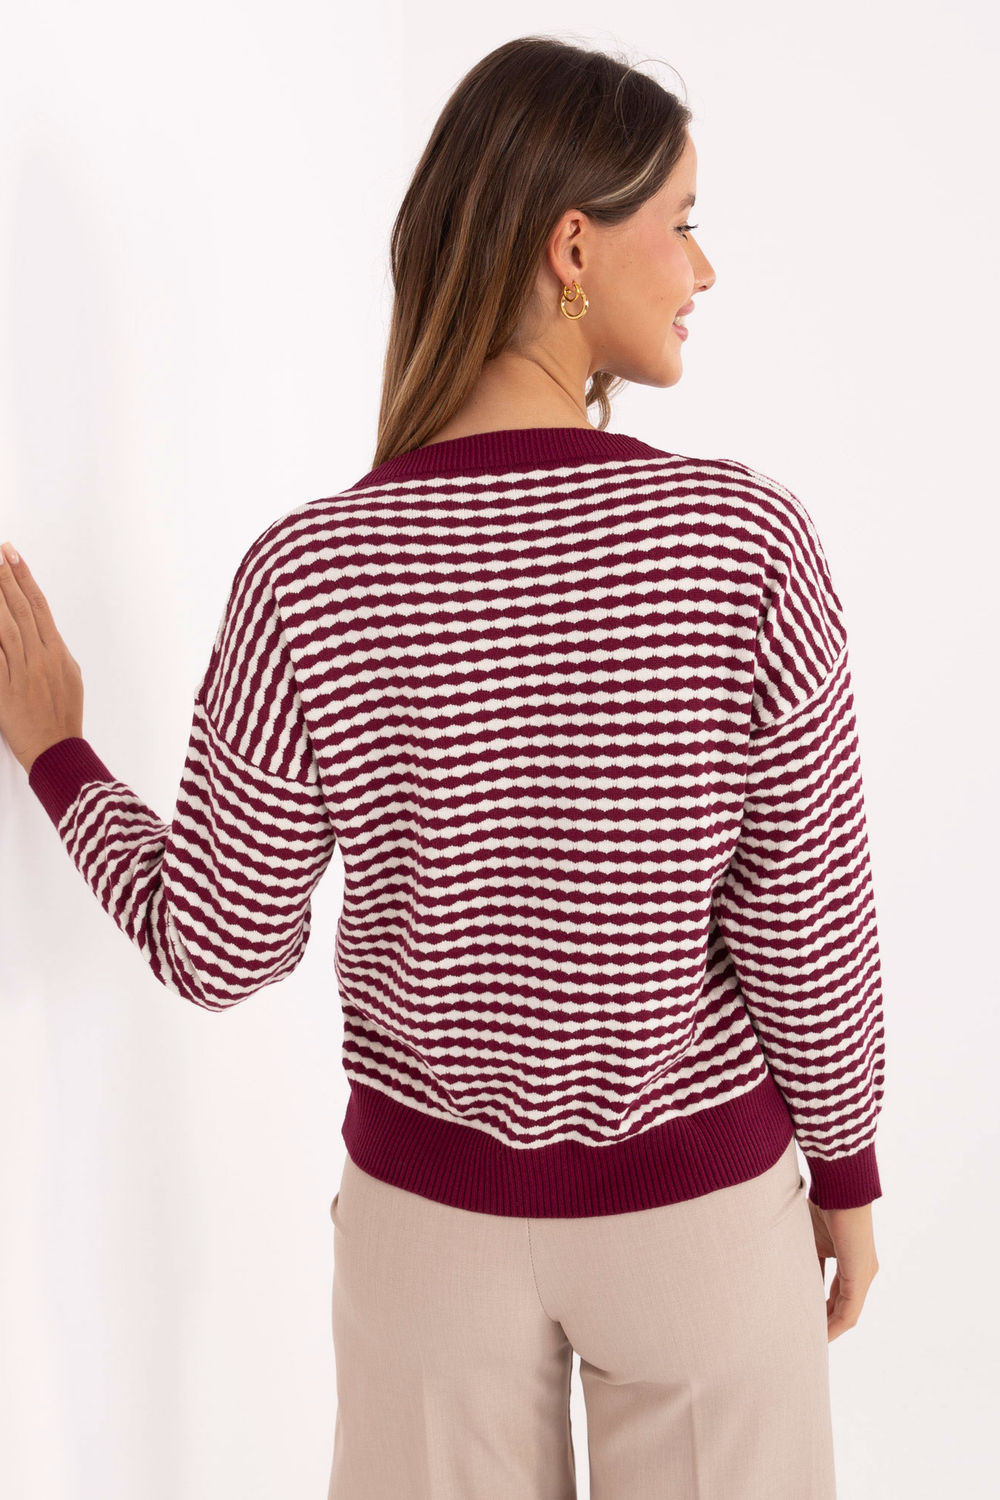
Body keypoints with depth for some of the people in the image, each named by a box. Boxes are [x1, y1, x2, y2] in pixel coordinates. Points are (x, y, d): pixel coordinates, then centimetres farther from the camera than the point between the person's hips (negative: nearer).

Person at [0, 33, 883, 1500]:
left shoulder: (308, 575, -19)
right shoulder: (747, 539, -22)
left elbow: (219, 948, -11)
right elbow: (809, 934, -16)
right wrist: (848, 1166, 2)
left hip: (433, 1202, 2)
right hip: (698, 1202, -1)